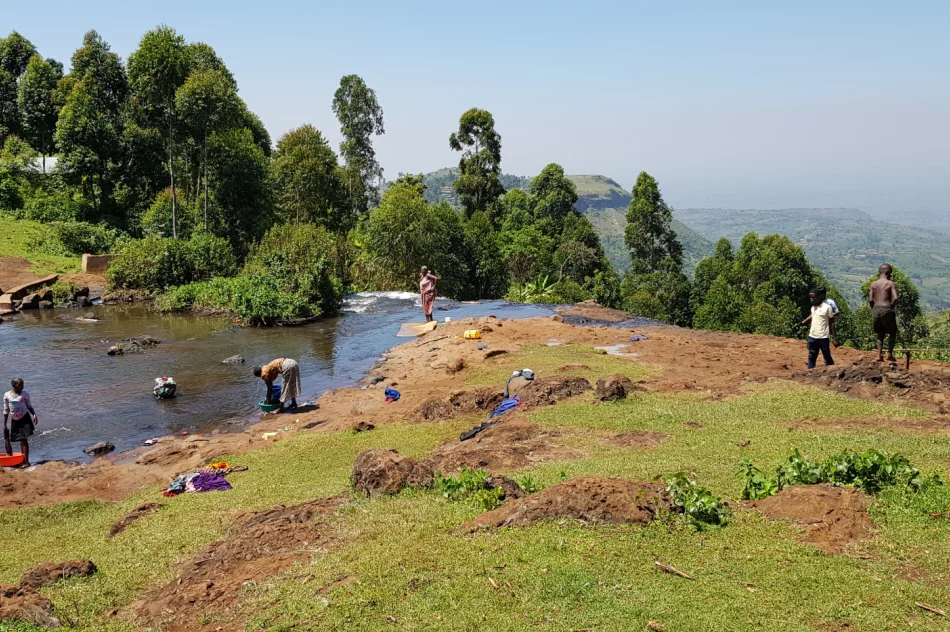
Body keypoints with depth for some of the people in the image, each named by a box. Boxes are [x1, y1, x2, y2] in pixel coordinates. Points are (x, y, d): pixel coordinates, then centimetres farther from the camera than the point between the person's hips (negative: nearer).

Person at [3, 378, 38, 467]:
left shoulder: (24, 394, -3)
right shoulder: (7, 395, -2)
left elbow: (29, 406, 6)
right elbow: (6, 411, 5)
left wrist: (34, 415, -12)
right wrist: (4, 425, 5)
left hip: (25, 419, -2)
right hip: (14, 421, 2)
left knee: (24, 440, -6)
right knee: (21, 440, 5)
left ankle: (26, 461, -3)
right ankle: (23, 460, 13)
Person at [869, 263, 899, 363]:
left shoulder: (873, 284, 5)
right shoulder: (890, 283, -5)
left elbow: (870, 299, 0)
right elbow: (895, 298, -14)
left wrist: (873, 309, 13)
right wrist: (891, 306, 3)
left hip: (876, 309, 4)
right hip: (886, 310, -4)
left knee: (880, 333, 18)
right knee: (892, 332, 14)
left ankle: (879, 355, 8)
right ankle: (890, 354, 6)